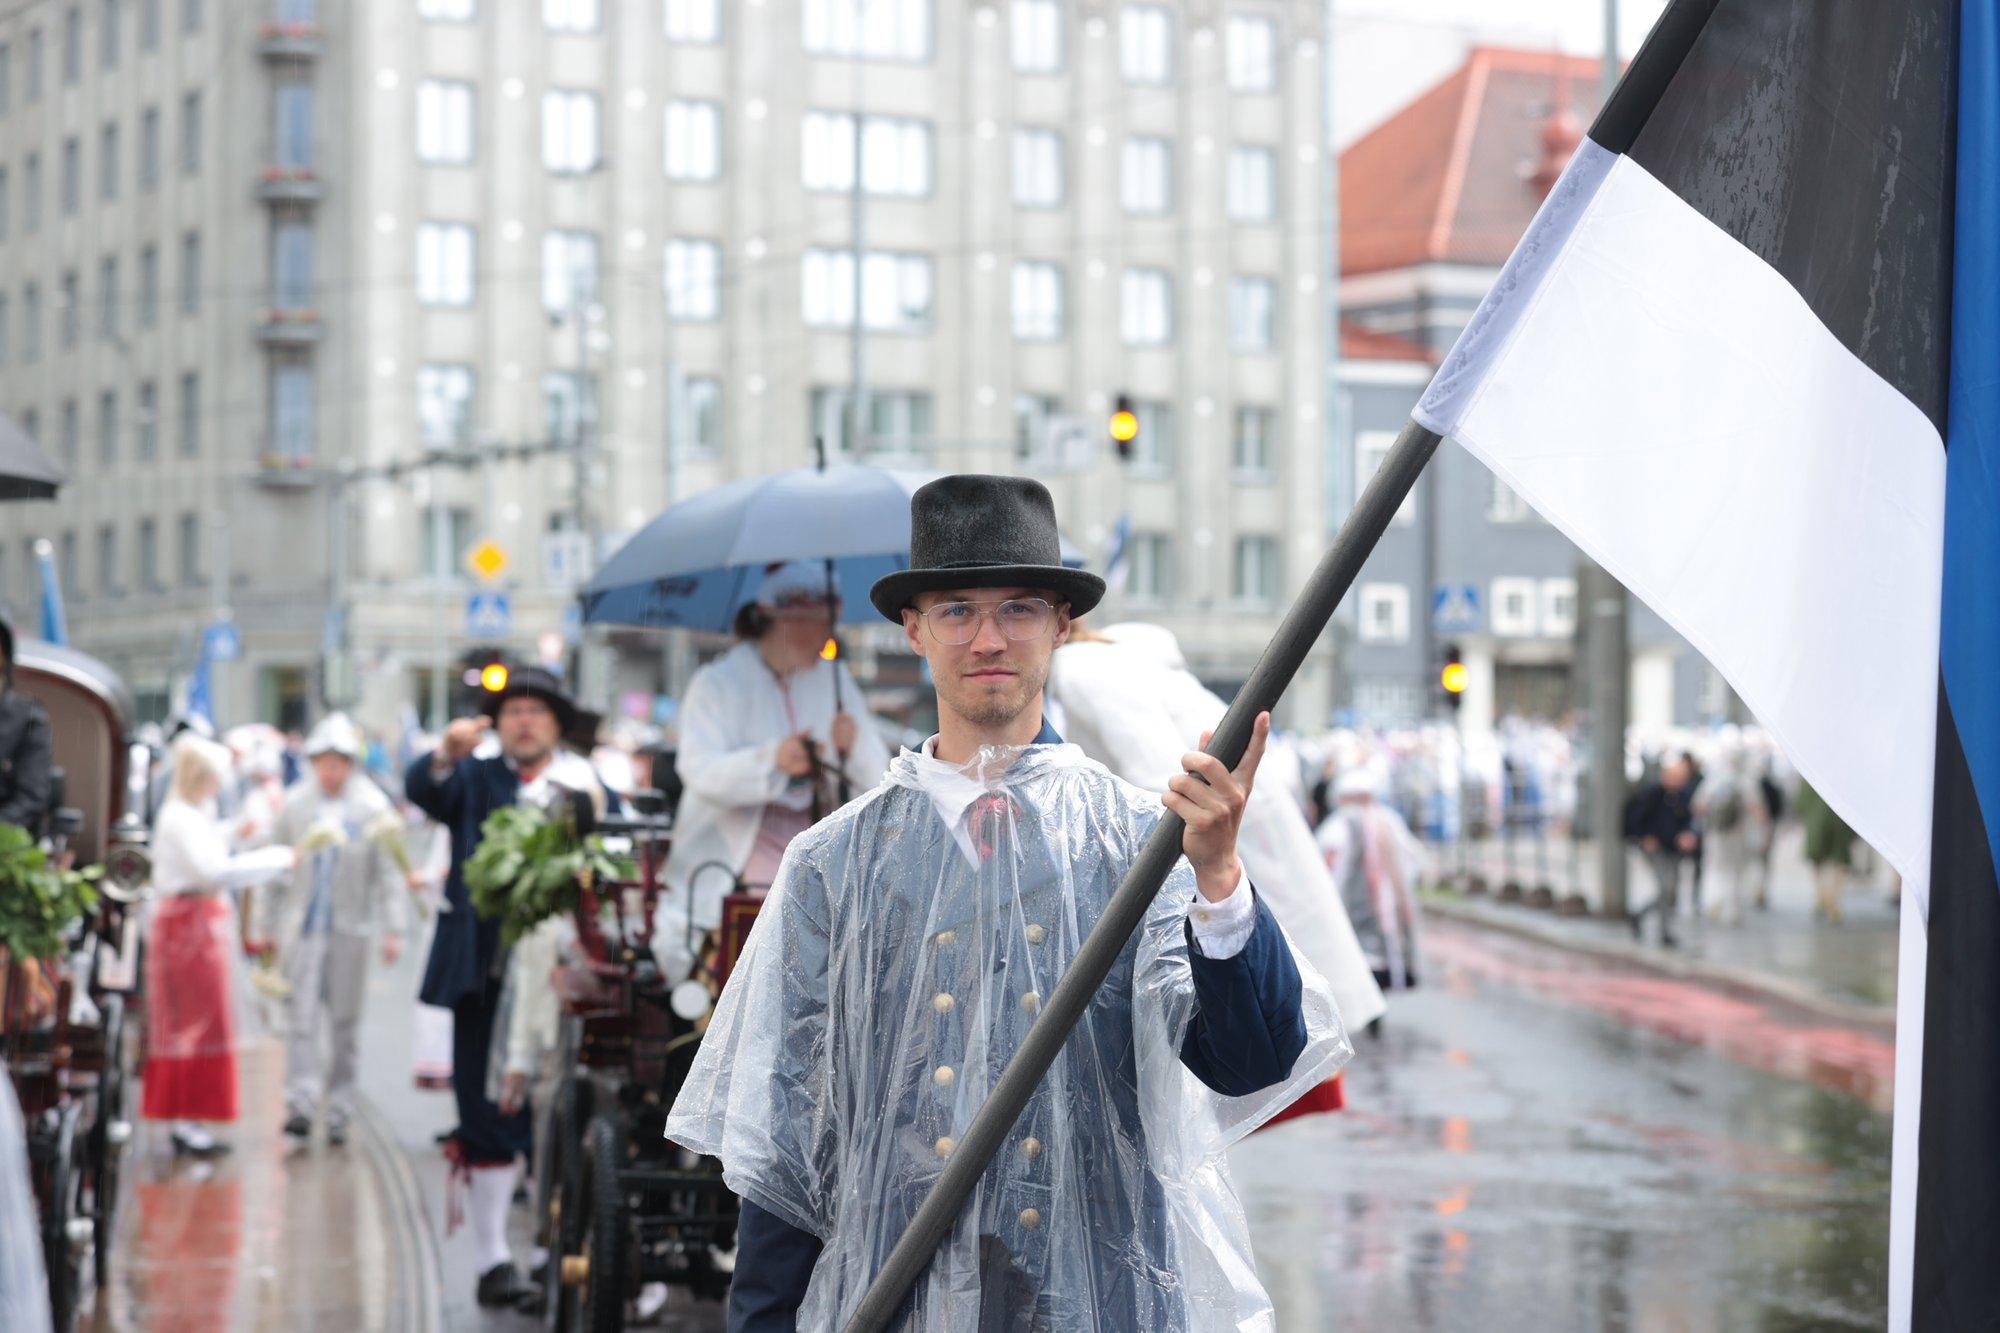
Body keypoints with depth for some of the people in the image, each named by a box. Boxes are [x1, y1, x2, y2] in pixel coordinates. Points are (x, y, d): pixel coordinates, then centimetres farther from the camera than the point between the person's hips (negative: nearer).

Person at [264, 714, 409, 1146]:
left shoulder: (373, 808, -2)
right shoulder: (294, 805, 3)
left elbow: (389, 873, -1)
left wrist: (393, 930, -6)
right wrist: (272, 924, 10)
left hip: (350, 928, -1)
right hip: (302, 927, 1)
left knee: (344, 1021, 5)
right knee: (303, 1016, -9)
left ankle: (338, 1112, 12)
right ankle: (301, 1105, -14)